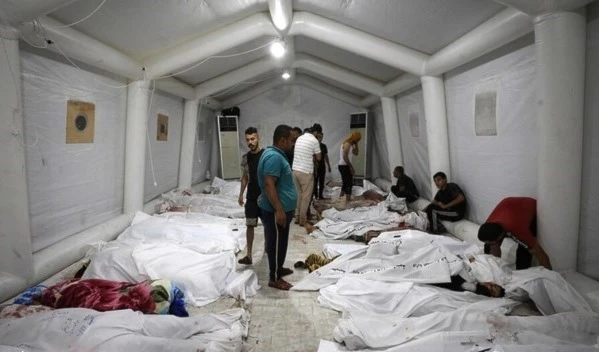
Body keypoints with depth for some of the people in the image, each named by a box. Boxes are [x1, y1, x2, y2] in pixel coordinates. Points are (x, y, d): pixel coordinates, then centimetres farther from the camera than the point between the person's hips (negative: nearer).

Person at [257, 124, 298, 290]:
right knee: (276, 243, 2)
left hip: (281, 208, 10)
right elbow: (269, 184, -27)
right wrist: (279, 209, -27)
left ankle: (278, 268, 38)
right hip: (276, 211, -10)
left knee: (280, 242, 22)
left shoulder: (276, 154, 12)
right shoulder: (274, 157, -22)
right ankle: (274, 278, 14)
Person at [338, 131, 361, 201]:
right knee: (349, 183, -8)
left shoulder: (350, 144, 15)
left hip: (343, 166, 10)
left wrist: (356, 144, 7)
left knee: (346, 183, 18)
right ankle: (348, 199, -7)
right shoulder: (347, 144, -16)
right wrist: (351, 167, -23)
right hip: (344, 166, -10)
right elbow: (345, 157, -24)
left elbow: (356, 153, 18)